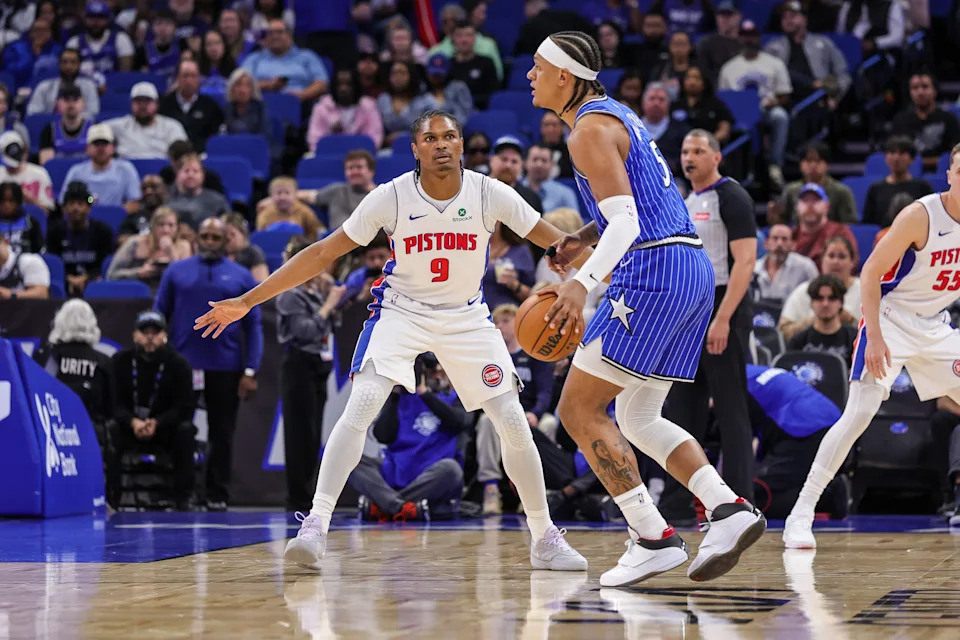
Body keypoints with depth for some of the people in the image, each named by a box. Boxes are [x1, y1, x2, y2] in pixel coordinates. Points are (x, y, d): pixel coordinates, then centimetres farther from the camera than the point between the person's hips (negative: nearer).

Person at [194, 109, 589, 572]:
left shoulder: (490, 195, -16)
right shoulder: (391, 197, -18)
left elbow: (556, 243, -8)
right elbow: (323, 254, -13)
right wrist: (246, 302, -14)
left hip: (466, 317, 2)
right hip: (402, 310, -1)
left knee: (513, 424, -5)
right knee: (360, 408, -24)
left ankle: (544, 539, 12)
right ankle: (315, 527, -23)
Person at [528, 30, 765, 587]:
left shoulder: (590, 130, -10)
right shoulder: (618, 115, 21)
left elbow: (627, 222, -21)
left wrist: (584, 281, -34)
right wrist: (587, 238, 23)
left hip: (653, 271, -10)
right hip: (694, 269, 10)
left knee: (580, 410, -5)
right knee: (638, 419, 15)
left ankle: (654, 539, -10)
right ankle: (730, 509, -1)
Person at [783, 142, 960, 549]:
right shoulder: (920, 216, -19)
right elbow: (871, 271, -17)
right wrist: (874, 337, -24)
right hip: (891, 319, -6)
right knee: (860, 413, -18)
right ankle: (801, 513, -16)